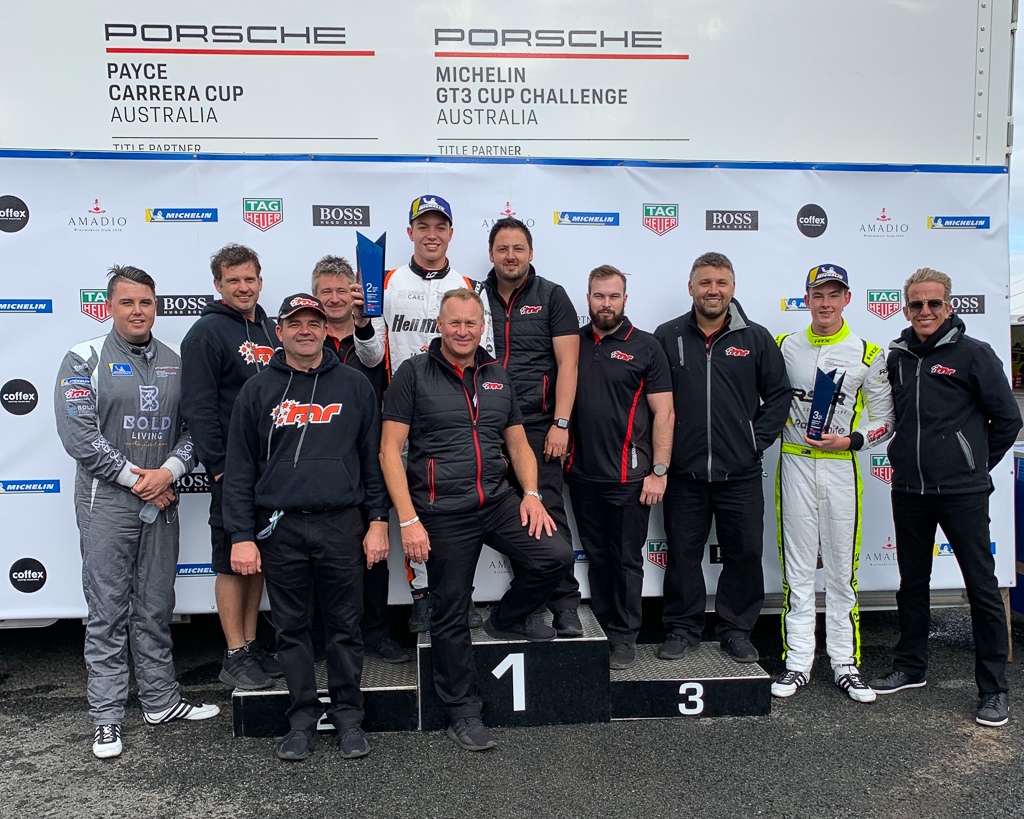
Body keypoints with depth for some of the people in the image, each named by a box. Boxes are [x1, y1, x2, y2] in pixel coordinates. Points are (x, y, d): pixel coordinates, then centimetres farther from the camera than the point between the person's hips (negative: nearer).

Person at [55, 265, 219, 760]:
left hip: (162, 503, 4)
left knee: (156, 608, 13)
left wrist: (169, 472, -11)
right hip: (106, 502, -4)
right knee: (108, 612, 3)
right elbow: (77, 434, -11)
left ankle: (160, 699, 25)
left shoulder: (175, 363, 9)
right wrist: (134, 478, -12)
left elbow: (194, 427, 6)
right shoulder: (84, 360, -2)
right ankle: (106, 717, 14)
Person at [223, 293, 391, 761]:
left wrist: (377, 521, 3)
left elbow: (374, 458, 8)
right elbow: (239, 470, 6)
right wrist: (241, 536, 0)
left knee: (345, 626, 7)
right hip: (280, 528, 1)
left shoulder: (354, 386, 7)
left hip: (342, 524, 0)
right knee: (292, 628, 9)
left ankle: (348, 716, 22)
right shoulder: (258, 391, 7)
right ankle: (302, 718, 24)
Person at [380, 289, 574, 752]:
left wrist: (531, 495, -1)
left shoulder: (497, 377, 12)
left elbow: (519, 445, 16)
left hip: (497, 502, 4)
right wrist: (408, 520, -13)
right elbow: (390, 450, -7)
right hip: (442, 514, -4)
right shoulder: (414, 374, -3)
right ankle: (462, 711, 24)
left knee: (556, 555, -14)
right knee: (450, 615, 4)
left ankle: (507, 619, 15)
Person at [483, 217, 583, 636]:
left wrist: (561, 424, -10)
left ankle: (565, 605, 4)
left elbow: (567, 364, -2)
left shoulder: (552, 296, 5)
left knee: (548, 514, -6)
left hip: (538, 426, -3)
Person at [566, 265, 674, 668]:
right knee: (596, 557, 15)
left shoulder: (645, 347, -3)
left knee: (626, 560, 6)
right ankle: (599, 630, 29)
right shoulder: (573, 343, 8)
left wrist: (659, 471, -10)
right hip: (582, 473, 4)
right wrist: (561, 454, 5)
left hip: (628, 476, -4)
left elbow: (664, 413, -5)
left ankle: (624, 637, 20)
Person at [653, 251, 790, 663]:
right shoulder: (667, 337, 3)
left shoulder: (756, 338, 4)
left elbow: (779, 394, 9)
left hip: (740, 474, 1)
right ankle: (682, 629, 24)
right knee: (683, 553, 9)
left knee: (744, 553, 8)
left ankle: (736, 630, 26)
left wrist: (758, 439, 1)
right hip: (683, 473, 0)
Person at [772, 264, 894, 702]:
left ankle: (845, 665, 16)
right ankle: (797, 662, 13)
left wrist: (851, 440, -11)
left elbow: (885, 421, 4)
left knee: (842, 571, 4)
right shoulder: (784, 347, 5)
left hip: (841, 466, -1)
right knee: (797, 570, 5)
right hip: (794, 465, 1)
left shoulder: (867, 354, 2)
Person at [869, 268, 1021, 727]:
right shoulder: (897, 358, 9)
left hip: (962, 492, -5)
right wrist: (909, 460, 11)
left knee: (982, 587, 1)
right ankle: (910, 667, 29)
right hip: (909, 491, 5)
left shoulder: (973, 354, -4)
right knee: (912, 583, 15)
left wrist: (975, 464, 3)